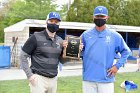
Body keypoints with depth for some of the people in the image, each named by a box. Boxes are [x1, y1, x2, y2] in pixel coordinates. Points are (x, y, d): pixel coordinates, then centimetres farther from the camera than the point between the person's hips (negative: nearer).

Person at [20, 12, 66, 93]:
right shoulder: (36, 37, -6)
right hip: (39, 78, -5)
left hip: (54, 79, 5)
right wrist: (30, 75, -12)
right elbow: (23, 56, -5)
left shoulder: (60, 40, 9)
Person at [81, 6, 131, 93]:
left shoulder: (115, 36, 4)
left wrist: (117, 66, 2)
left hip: (106, 79, 0)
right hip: (88, 79, 1)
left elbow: (126, 51, 10)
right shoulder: (86, 34, 5)